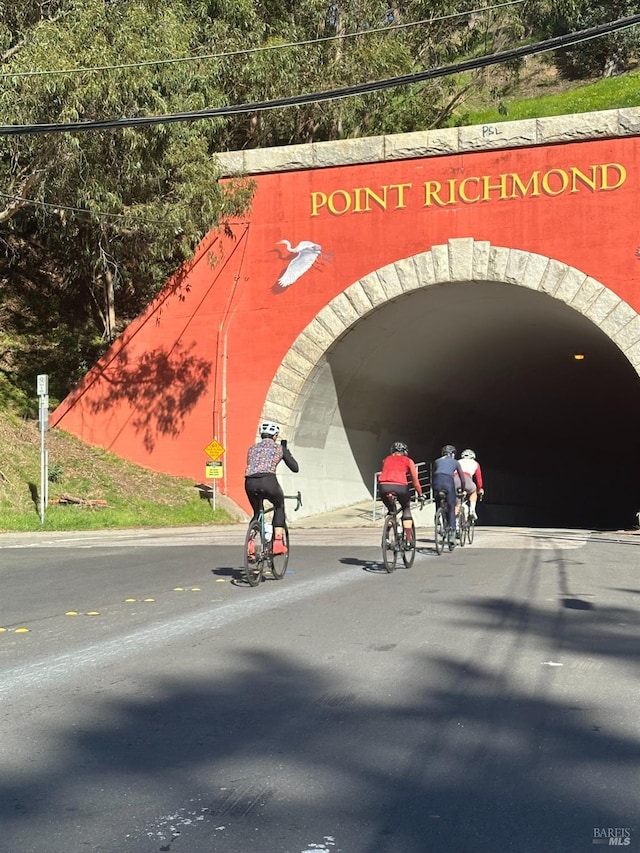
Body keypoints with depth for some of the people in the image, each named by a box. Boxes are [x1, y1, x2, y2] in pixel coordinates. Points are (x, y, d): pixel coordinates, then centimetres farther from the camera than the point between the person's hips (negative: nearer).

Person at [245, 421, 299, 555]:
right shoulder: (279, 448, 17)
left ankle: (250, 543, 12)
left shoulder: (252, 448, 26)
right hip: (268, 481, -3)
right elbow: (295, 468, 22)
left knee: (256, 512, 29)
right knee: (279, 507, 28)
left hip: (250, 483, 3)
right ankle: (278, 541, 15)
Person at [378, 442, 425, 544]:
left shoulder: (386, 460, 29)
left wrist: (386, 491, 44)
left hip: (384, 486, 2)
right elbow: (415, 481, 22)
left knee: (391, 510, 28)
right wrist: (420, 495, 32)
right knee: (406, 509, 24)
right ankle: (408, 538, 14)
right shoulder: (408, 461, 23)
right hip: (400, 486, -2)